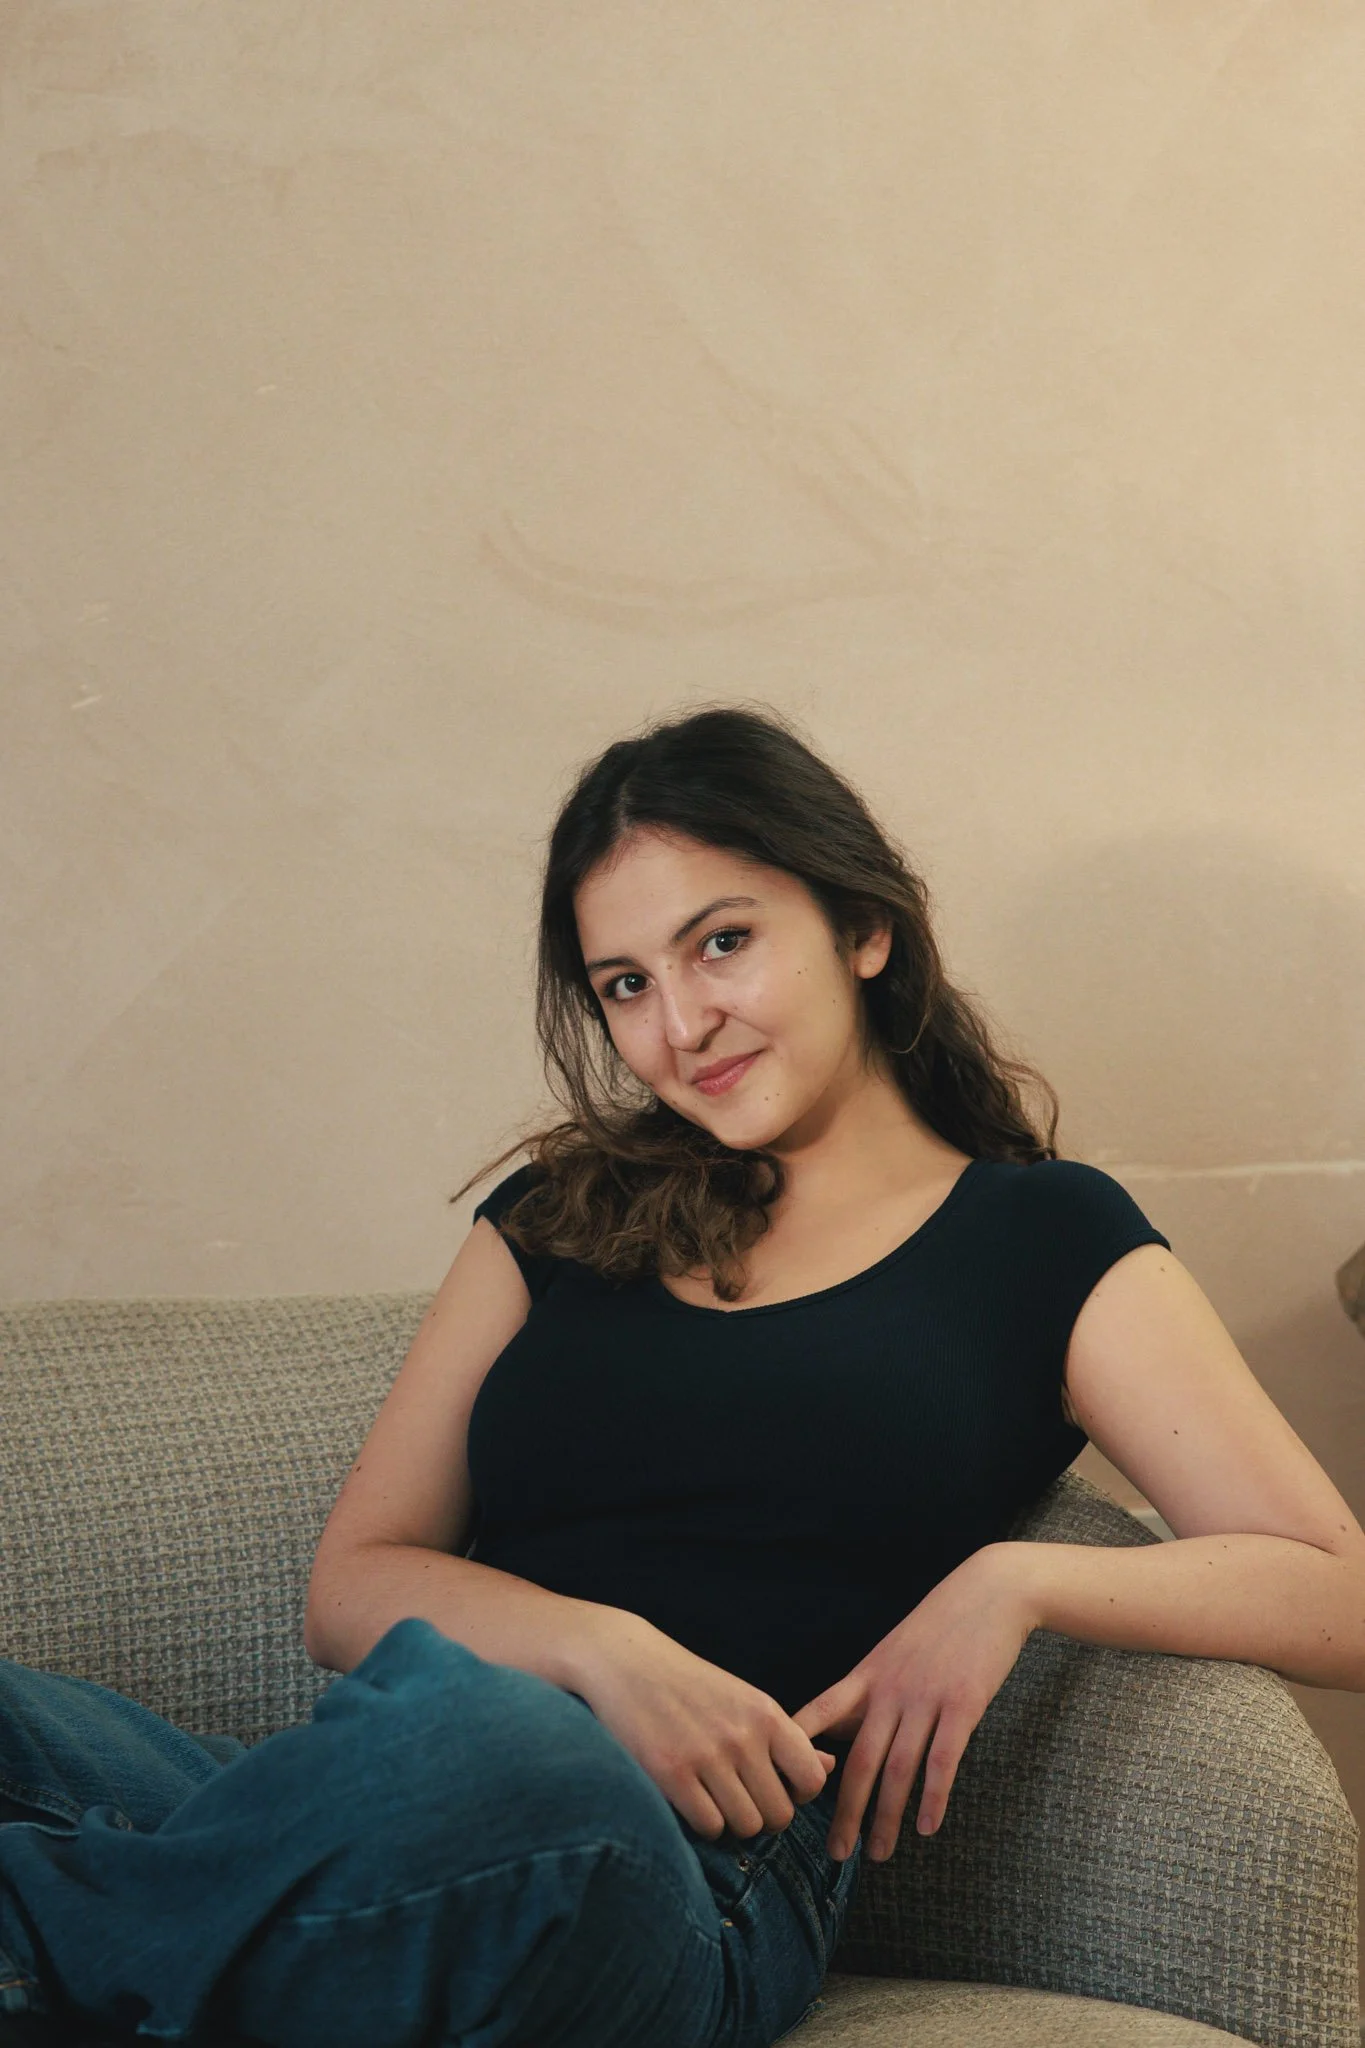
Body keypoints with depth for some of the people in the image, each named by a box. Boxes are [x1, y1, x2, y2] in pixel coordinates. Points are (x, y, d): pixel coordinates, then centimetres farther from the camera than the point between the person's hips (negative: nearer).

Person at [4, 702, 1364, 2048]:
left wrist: (1016, 1582, -7)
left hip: (696, 1875, -2)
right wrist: (604, 1647, -6)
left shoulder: (1044, 1241, 16)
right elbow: (352, 1583, 14)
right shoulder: (562, 1216, 23)